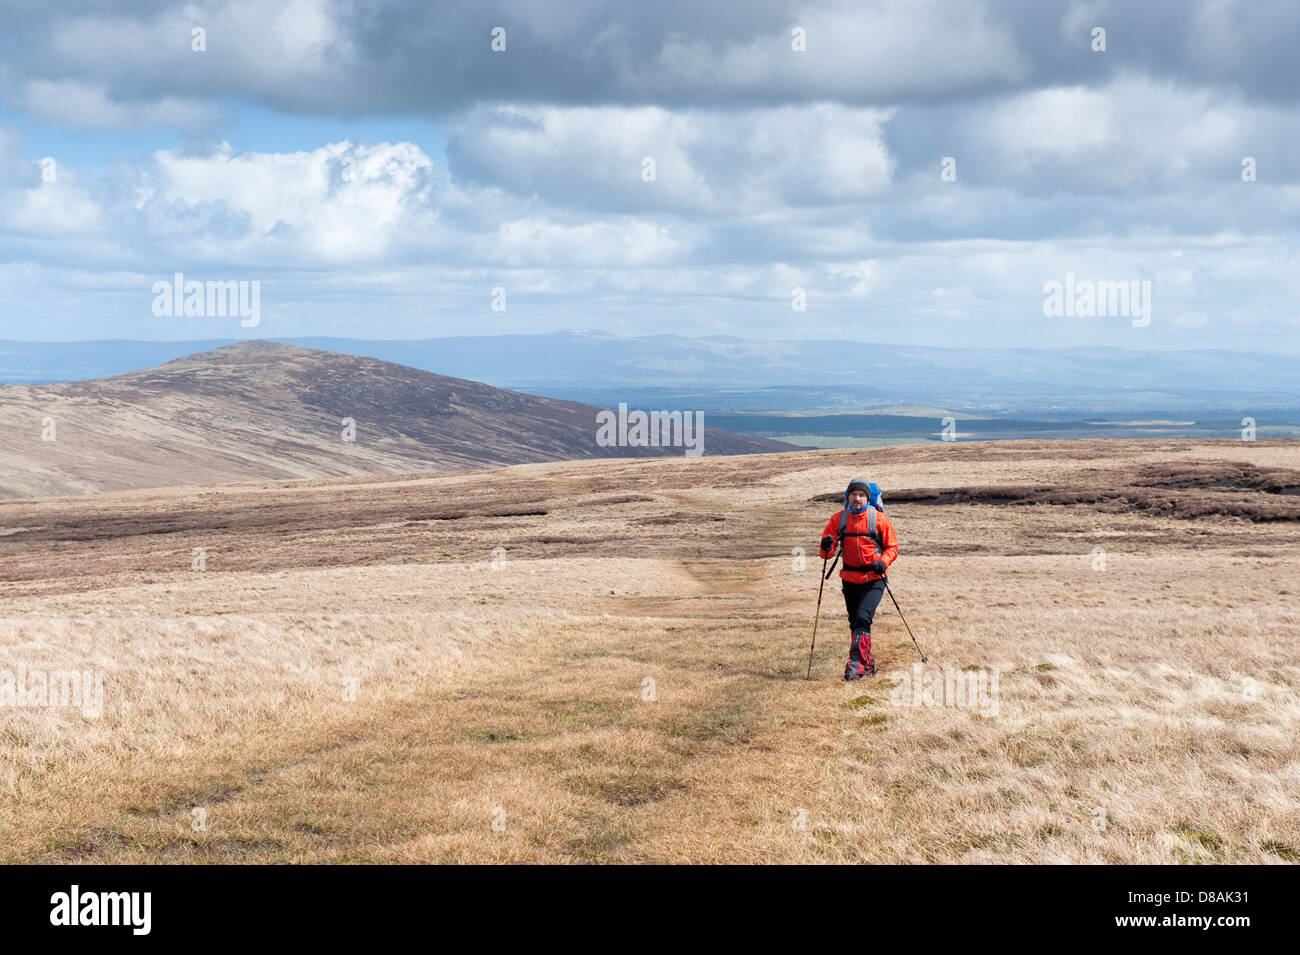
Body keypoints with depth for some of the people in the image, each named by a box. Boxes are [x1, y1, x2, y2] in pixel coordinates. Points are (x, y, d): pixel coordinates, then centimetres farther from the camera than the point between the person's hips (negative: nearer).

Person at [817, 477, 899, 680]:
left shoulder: (878, 518, -5)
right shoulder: (838, 519, 3)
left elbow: (892, 547, 2)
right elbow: (826, 552, 4)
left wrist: (883, 562, -17)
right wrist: (827, 547, -19)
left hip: (873, 578, -4)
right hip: (850, 578, 4)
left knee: (863, 618, -20)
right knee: (855, 623, 11)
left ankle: (856, 666, -21)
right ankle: (868, 664, 27)